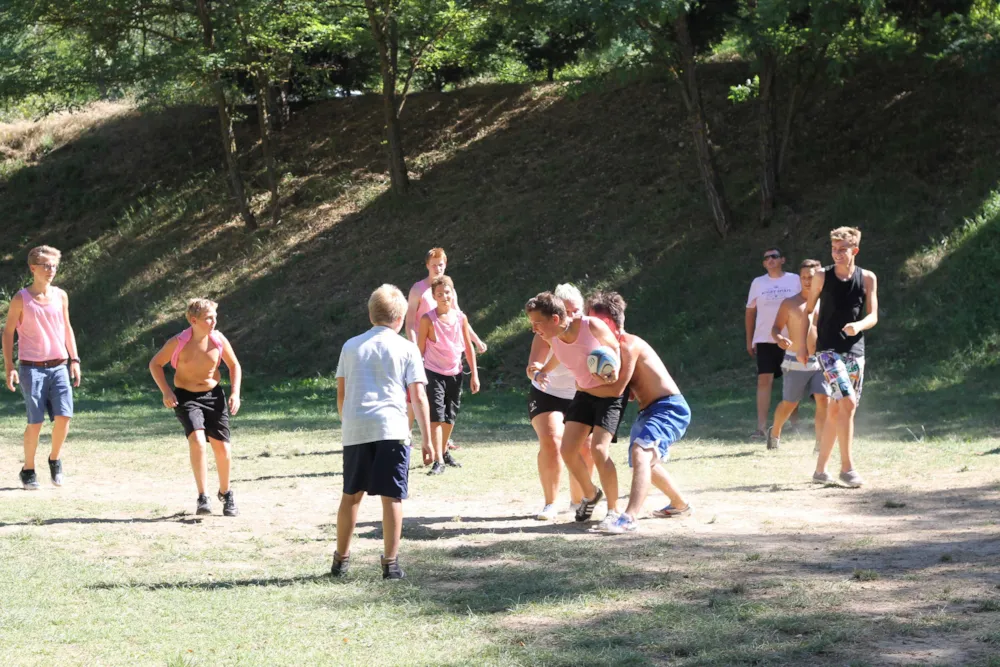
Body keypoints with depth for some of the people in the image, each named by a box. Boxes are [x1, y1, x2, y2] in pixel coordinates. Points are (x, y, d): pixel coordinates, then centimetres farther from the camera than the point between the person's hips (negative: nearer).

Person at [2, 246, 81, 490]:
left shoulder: (61, 296, 7)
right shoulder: (21, 300, -4)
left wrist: (74, 360, 10)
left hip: (59, 366, 3)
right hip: (31, 368, -3)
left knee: (64, 416, -8)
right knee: (35, 421, -5)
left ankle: (55, 460, 15)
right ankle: (28, 470, 11)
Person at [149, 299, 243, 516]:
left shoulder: (219, 340, -8)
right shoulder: (178, 342, -15)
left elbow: (234, 365, 8)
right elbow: (155, 363, -2)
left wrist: (235, 393, -4)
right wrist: (166, 391, -14)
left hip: (213, 396, 3)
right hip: (186, 397, -3)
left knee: (223, 448, 0)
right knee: (197, 440, -25)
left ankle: (225, 493, 27)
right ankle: (202, 498, -21)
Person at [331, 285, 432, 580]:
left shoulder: (351, 346, 13)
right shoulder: (407, 349, 4)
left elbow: (341, 393, 14)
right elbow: (418, 396, 0)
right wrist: (427, 438, 3)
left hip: (355, 430, 3)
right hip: (391, 428, -3)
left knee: (351, 495, 14)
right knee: (391, 497, 0)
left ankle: (341, 559, 20)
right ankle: (390, 563, 0)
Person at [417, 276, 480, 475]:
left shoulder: (461, 318, 0)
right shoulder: (428, 319, -10)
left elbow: (469, 348, 7)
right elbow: (420, 349, -5)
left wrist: (474, 375, 6)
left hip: (455, 374, 4)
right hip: (434, 374, -4)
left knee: (450, 417, 15)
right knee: (436, 416, -12)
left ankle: (444, 453, 33)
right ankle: (438, 460, -14)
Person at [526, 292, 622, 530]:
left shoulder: (592, 327, -28)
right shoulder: (552, 338, -11)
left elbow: (618, 349, -9)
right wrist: (541, 371, 0)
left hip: (610, 393, -6)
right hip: (584, 393, 6)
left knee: (598, 449, -20)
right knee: (568, 450, -2)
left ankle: (613, 509, -6)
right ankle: (590, 494, 26)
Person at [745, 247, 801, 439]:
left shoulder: (794, 280, 5)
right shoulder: (758, 283, 8)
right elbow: (750, 312, 12)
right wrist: (749, 341, 9)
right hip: (765, 340, 0)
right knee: (764, 380, -10)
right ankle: (761, 427, -14)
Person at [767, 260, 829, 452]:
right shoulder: (789, 304, -1)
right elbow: (775, 328, -1)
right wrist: (779, 338, -25)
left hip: (820, 362, 2)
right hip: (795, 362, -2)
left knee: (824, 400, -15)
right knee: (789, 404, 9)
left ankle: (821, 443, -10)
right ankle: (774, 433, 36)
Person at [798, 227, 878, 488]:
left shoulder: (867, 279, 2)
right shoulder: (823, 277, -2)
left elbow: (873, 317, 0)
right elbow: (807, 311, 7)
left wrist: (859, 325, -22)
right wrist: (801, 346, 5)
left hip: (855, 351, 3)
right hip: (828, 349, -3)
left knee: (835, 411, 10)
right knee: (847, 402, -20)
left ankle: (820, 469, 21)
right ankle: (847, 467, -15)